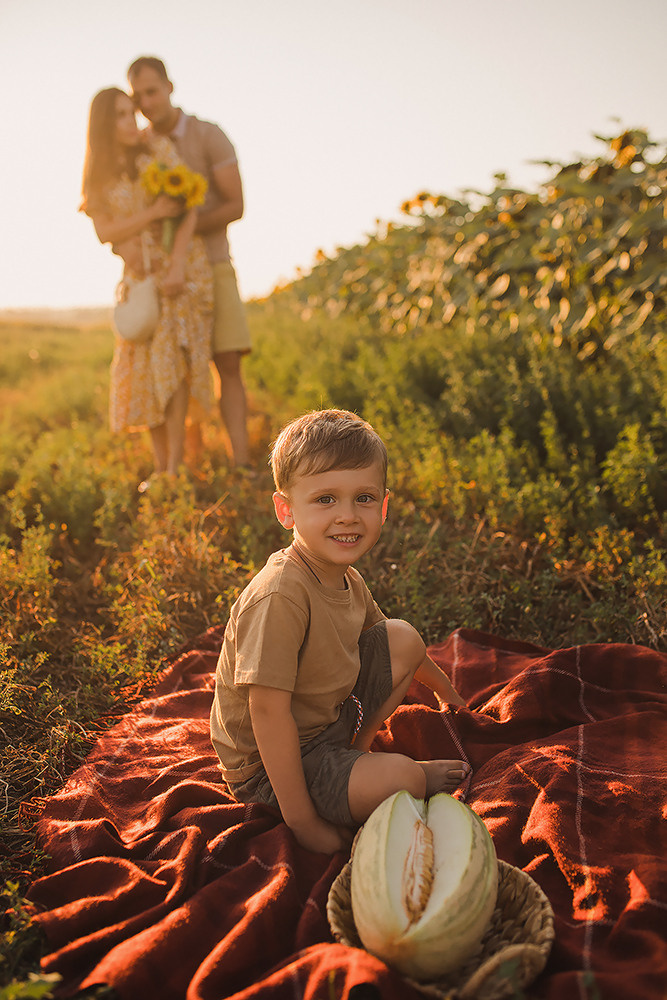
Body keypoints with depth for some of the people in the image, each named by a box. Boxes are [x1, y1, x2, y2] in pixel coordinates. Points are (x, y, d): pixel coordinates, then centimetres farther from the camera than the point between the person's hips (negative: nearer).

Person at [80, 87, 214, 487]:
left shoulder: (159, 150, 2)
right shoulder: (98, 177, 9)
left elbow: (190, 204, -6)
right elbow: (106, 233, 0)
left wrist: (177, 263, -16)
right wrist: (153, 214, -13)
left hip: (181, 264, -3)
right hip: (139, 274, 3)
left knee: (170, 356, -13)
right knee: (145, 366, -3)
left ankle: (175, 466, -11)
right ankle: (161, 466, 4)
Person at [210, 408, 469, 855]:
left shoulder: (348, 580, -4)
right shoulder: (279, 596, -33)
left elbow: (395, 648, 17)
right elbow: (267, 710, -33)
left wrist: (445, 689, 30)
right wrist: (303, 823, -28)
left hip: (330, 717, 9)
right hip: (268, 768, -8)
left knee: (403, 637, 6)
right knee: (398, 780, -26)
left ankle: (356, 752, 12)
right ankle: (421, 775, 11)